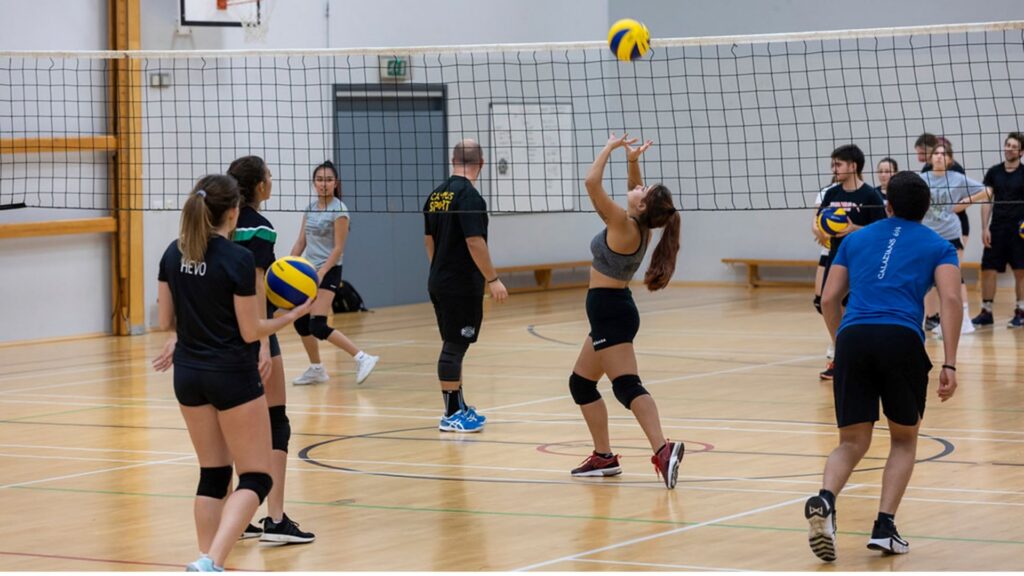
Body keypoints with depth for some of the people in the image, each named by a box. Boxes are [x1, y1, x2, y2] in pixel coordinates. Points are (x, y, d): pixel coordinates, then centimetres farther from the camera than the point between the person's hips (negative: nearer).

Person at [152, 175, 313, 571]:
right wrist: (293, 314, 2)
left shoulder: (174, 254, 1)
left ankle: (208, 563, 13)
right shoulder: (238, 259, -17)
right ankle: (210, 563, -19)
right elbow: (251, 330, -12)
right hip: (232, 375, -6)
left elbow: (166, 321, 6)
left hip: (188, 374, 6)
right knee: (256, 478, 0)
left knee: (213, 474, 17)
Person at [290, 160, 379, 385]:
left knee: (317, 326, -19)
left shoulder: (338, 210, -12)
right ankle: (316, 370, 23)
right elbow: (301, 242, 14)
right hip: (309, 270, 8)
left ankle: (362, 358, -18)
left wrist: (321, 273, -24)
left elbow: (338, 248, -15)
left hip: (328, 272, -8)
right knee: (301, 322, 9)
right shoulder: (310, 208, 9)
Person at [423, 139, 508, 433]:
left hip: (439, 283, 9)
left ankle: (459, 408, 23)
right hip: (462, 285, -9)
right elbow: (475, 242, -21)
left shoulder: (436, 194, 10)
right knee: (454, 347, -4)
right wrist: (493, 279, -16)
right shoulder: (469, 196, -16)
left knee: (453, 345, 15)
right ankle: (451, 415, 0)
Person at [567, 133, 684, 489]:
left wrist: (611, 147, -10)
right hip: (611, 309, 10)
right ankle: (603, 457, 22)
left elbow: (592, 183, -20)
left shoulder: (624, 226, -18)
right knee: (581, 383, 19)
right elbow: (633, 190, 23)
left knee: (627, 386, -19)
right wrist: (632, 162, 8)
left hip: (610, 310, -10)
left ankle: (662, 450, -32)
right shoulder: (639, 228, 5)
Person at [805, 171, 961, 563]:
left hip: (853, 338, 2)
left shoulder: (856, 239, 26)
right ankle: (884, 527, 3)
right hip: (902, 339, -2)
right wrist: (949, 364, -3)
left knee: (852, 443, 8)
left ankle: (825, 499, -23)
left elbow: (829, 299, 20)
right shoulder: (937, 246, 17)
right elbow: (951, 299, 0)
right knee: (904, 440, 18)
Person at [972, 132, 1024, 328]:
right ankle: (986, 312, 7)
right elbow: (987, 201, 7)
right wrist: (985, 228, -1)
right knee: (988, 269, 0)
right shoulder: (994, 172, 7)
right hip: (997, 228, 3)